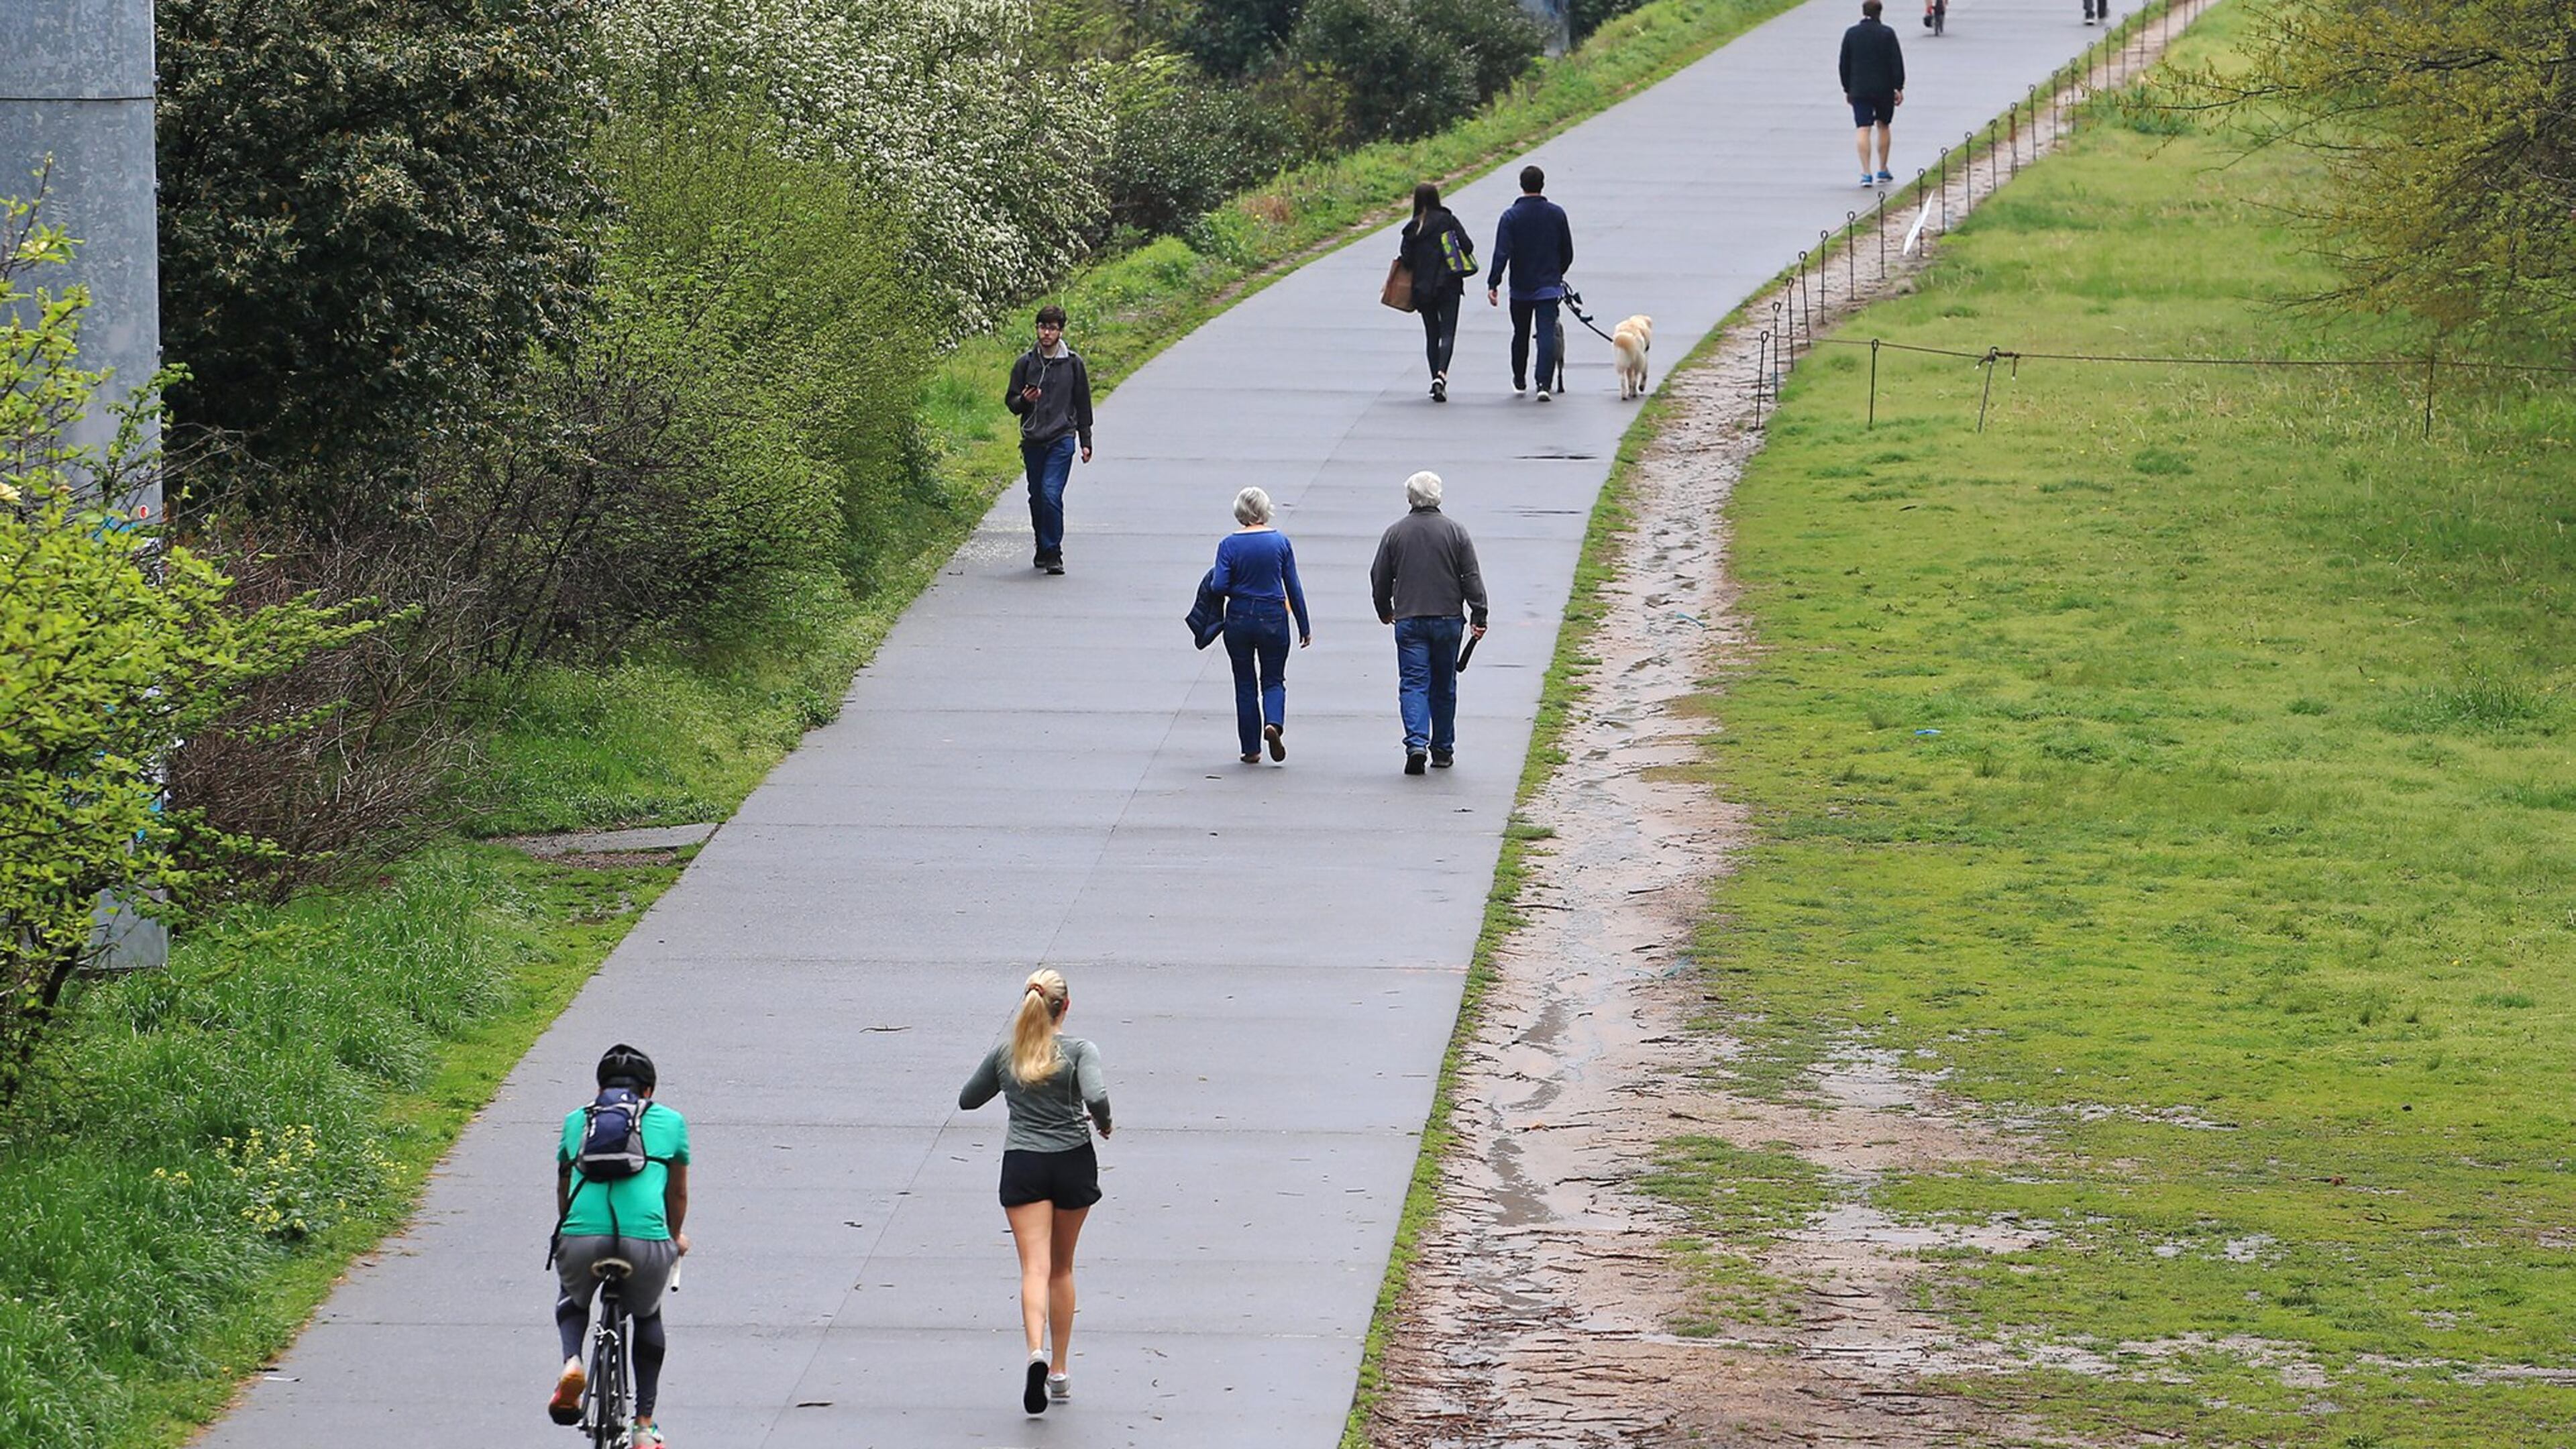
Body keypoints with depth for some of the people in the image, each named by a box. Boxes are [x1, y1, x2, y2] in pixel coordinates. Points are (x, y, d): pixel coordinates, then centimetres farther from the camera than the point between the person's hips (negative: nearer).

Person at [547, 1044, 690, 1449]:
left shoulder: (576, 1121, 25)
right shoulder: (670, 1122, 23)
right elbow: (678, 1195, 33)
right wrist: (674, 1239, 53)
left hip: (582, 1234, 1)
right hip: (645, 1237, 0)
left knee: (572, 1298, 35)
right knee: (647, 1316, 31)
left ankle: (572, 1362, 4)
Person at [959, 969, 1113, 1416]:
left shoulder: (1004, 1054, 3)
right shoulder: (1079, 1051, -6)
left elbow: (967, 1100, 14)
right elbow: (1096, 1098, -22)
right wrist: (1104, 1124, -2)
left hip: (1022, 1165, 0)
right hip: (1072, 1162, 0)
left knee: (1035, 1268, -9)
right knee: (1061, 1269, 16)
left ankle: (1037, 1352, -34)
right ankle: (1060, 1371, 21)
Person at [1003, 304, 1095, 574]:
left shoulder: (1073, 363, 3)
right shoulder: (1025, 363, 5)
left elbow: (1083, 405, 10)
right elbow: (1011, 402, 11)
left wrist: (1086, 443, 9)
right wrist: (1024, 400, -13)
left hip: (1061, 440, -3)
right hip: (1033, 441, 3)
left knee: (1051, 494, -16)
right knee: (1037, 498, 9)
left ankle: (1053, 553, -9)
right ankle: (1043, 551, 25)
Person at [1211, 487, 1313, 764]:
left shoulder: (1229, 545, -7)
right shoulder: (1280, 542, -3)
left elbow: (1219, 587, -12)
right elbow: (1294, 587, 0)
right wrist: (1304, 627, 7)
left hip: (1239, 619, 0)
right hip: (1273, 619, 0)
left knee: (1245, 683, 11)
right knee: (1273, 680, 12)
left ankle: (1251, 749, 11)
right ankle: (1274, 723, -17)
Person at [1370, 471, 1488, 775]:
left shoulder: (1396, 533, 0)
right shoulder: (1455, 533, -1)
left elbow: (1380, 578, 7)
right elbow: (1472, 578, -3)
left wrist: (1385, 611, 22)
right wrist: (1478, 616, 1)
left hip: (1408, 621, -1)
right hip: (1447, 620, 1)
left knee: (1413, 684, -2)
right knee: (1443, 687, 12)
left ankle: (1416, 744, -21)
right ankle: (1443, 750, 20)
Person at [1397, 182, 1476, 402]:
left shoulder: (1412, 227, 1)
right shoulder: (1448, 220, -3)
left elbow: (1406, 258, -5)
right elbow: (1467, 246, -7)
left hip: (1422, 288, 2)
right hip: (1448, 285, -2)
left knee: (1432, 335, 13)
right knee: (1448, 332, -4)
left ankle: (1436, 380, 12)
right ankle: (1442, 374, -25)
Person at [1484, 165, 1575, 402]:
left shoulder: (1511, 216, -8)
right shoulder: (1556, 214, -1)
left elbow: (1502, 253, -16)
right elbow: (1567, 252, 7)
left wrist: (1493, 284, -14)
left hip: (1521, 287, 0)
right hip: (1548, 287, 0)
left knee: (1520, 335, 17)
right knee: (1547, 335, -4)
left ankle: (1520, 381, 31)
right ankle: (1544, 383, -18)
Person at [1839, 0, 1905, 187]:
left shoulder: (1851, 34, 1)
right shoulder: (1887, 33, -5)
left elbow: (1844, 65, 6)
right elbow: (1897, 62, -7)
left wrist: (1847, 89, 14)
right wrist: (1899, 88, -2)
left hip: (1859, 91, 0)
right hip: (1884, 89, 0)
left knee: (1863, 130, -3)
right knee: (1883, 126, 16)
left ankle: (1866, 173, -15)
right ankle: (1883, 171, 20)